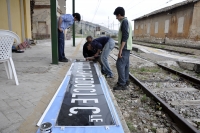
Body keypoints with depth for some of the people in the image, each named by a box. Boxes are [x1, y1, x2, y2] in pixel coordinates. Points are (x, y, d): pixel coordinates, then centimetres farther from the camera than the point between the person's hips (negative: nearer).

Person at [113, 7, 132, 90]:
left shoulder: (124, 22, -13)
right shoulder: (127, 21, 18)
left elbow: (125, 36, -22)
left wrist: (120, 49, -24)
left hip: (124, 48, -10)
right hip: (127, 47, 10)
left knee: (120, 64, -10)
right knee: (125, 65, 12)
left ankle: (122, 84, -7)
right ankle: (125, 81, 19)